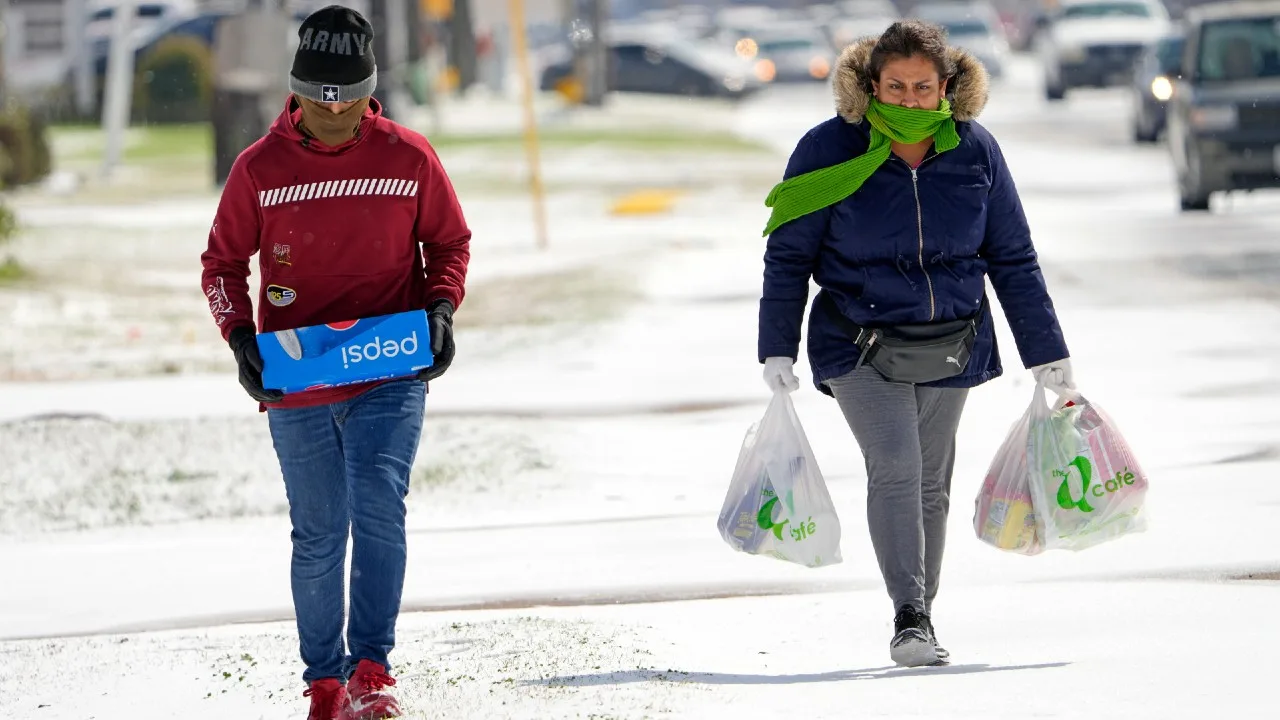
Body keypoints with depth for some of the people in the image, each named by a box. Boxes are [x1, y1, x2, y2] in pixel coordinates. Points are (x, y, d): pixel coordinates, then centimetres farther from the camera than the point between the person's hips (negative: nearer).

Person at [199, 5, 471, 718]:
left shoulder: (409, 158, -3)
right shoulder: (260, 168, -3)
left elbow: (450, 242, 11)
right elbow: (224, 264, 7)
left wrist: (441, 309, -6)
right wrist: (241, 336, -8)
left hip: (391, 374, -1)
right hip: (296, 383, 1)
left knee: (378, 509, -19)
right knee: (319, 537, 7)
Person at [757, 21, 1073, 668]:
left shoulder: (974, 152, -5)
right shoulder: (829, 151, -12)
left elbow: (1013, 261, 3)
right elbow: (787, 257, -4)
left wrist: (1047, 354, 4)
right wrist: (777, 351, -8)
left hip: (952, 345, 3)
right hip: (859, 343, -3)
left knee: (931, 483, 11)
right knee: (894, 469, -19)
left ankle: (921, 617, 23)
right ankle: (909, 619, -20)